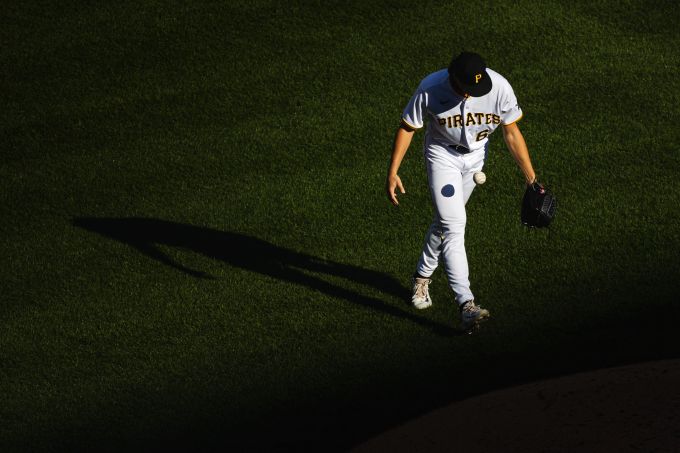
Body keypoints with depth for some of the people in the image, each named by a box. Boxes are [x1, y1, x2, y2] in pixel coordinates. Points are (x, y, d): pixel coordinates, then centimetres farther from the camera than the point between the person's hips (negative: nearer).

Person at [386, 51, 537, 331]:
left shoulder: (499, 87, -24)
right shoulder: (430, 89, -29)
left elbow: (512, 134, -12)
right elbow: (407, 128, -15)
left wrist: (531, 179, -10)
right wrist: (392, 173, -17)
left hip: (476, 155, 3)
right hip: (442, 155, -3)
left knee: (447, 219, 16)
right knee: (453, 224, -16)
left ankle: (422, 275, 40)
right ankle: (466, 304, -22)